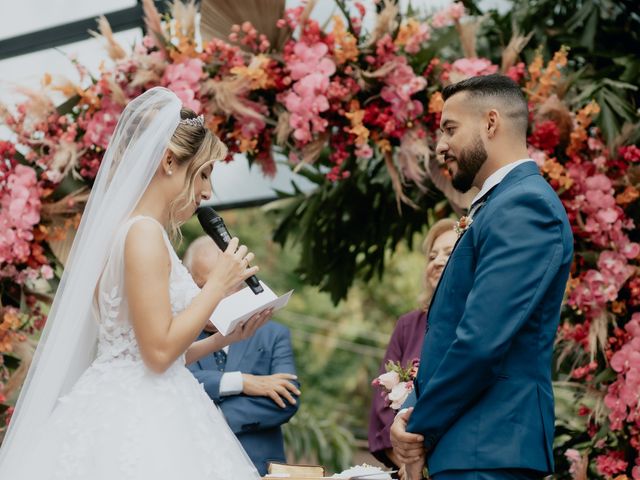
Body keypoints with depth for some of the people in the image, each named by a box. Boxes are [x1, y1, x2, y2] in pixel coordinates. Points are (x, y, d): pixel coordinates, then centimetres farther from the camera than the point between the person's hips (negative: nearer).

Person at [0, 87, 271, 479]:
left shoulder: (133, 230, 16)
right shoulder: (144, 233, -12)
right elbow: (159, 351, -18)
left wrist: (226, 337, 15)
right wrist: (218, 286, -10)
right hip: (139, 418, -9)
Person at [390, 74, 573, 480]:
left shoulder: (524, 204, -13)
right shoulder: (498, 205, 18)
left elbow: (481, 340, -22)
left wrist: (421, 427, -10)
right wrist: (414, 415, 4)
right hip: (475, 444, 9)